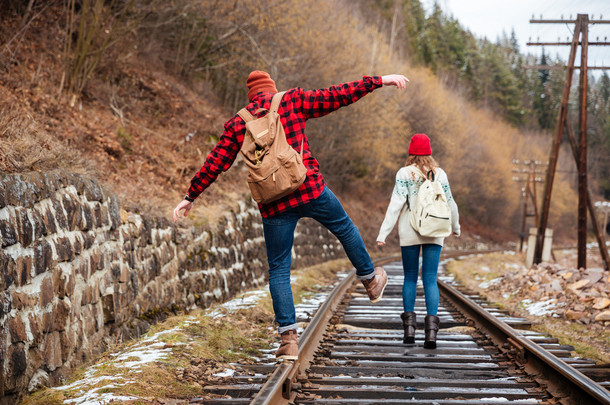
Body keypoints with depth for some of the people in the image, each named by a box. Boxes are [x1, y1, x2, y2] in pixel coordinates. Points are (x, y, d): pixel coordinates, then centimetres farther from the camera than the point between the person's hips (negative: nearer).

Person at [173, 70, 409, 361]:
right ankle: (371, 280, 45)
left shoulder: (237, 124, 8)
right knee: (344, 228, 27)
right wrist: (379, 81, 8)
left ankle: (288, 338, 2)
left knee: (279, 270, 8)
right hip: (311, 190, -1)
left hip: (274, 205, 1)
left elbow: (215, 164, 9)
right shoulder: (292, 101, 4)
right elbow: (337, 96, 2)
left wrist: (190, 196, 18)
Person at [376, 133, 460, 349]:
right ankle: (431, 328, -10)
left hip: (409, 233, -1)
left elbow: (396, 204, -11)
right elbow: (450, 203, 12)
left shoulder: (404, 173, -4)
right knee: (430, 279, 1)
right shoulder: (440, 174, 5)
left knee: (410, 278, 9)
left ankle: (409, 327, 4)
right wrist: (455, 227, 29)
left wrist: (383, 232, -11)